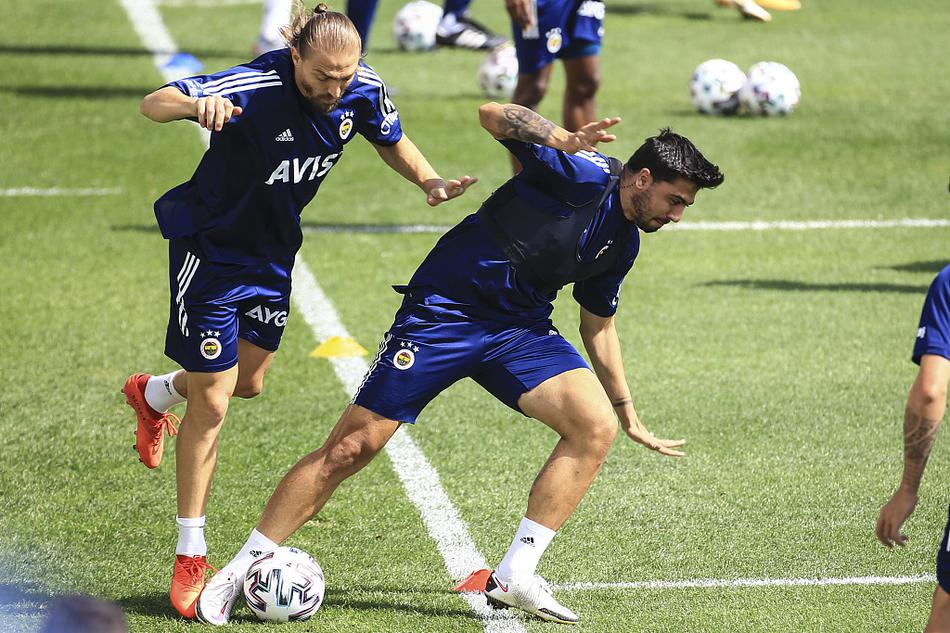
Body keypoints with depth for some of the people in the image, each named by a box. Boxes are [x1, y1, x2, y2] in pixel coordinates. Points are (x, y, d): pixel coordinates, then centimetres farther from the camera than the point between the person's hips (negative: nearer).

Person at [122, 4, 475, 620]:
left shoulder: (364, 90, -15)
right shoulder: (256, 87, -34)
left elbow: (391, 140, 7)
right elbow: (154, 103, -40)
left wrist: (431, 182, -12)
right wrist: (196, 104, -62)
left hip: (273, 251, 6)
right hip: (210, 250, -6)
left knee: (248, 382, 21)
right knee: (211, 404, -4)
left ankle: (153, 393, 54)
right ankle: (191, 556, 9)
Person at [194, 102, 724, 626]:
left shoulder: (623, 243, 9)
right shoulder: (584, 175, -16)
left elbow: (598, 326, 23)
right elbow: (493, 115, -25)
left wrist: (631, 419, 28)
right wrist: (566, 142, -42)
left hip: (521, 330, 7)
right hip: (443, 311, -7)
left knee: (597, 427, -14)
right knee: (352, 448, -8)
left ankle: (514, 577, -9)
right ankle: (239, 571, 4)